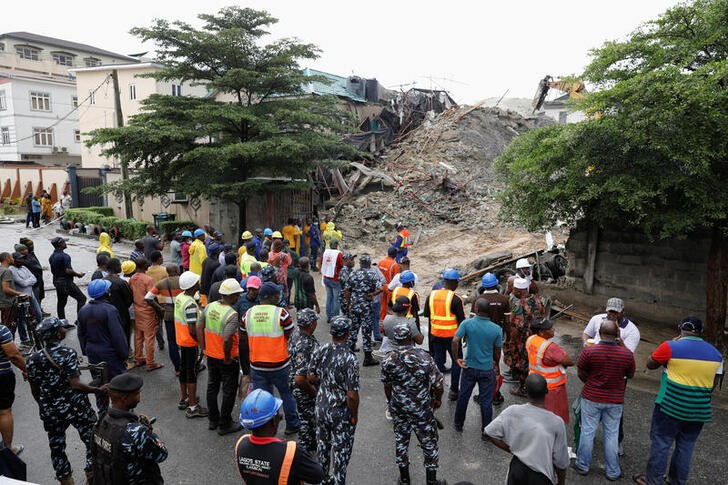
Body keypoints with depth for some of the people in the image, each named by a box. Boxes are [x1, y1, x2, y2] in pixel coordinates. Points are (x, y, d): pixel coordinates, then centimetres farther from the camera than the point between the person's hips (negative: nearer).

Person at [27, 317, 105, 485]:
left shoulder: (33, 359, -7)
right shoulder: (68, 353, -19)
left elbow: (35, 391, 3)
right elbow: (75, 385, -25)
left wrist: (43, 406, 19)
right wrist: (98, 390, -15)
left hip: (50, 412, 4)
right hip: (76, 408, -4)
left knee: (57, 448, 21)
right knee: (92, 441, 15)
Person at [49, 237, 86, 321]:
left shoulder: (51, 257, 10)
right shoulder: (64, 256, -19)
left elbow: (53, 271, 18)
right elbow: (68, 270, -24)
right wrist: (78, 275, -9)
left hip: (56, 282, 9)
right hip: (66, 282, -9)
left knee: (61, 303, 14)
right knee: (81, 298, -3)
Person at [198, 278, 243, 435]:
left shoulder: (210, 306, -3)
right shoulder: (232, 314, -26)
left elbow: (199, 327, 3)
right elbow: (227, 340, -32)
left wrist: (204, 348, 10)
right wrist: (227, 358, -17)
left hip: (211, 356, 7)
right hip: (227, 360, -7)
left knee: (212, 387, 20)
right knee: (229, 391, 9)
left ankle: (213, 420, 36)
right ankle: (224, 425, 20)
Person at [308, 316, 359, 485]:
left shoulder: (320, 351, -11)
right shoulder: (349, 360, -27)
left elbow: (311, 377, 2)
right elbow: (352, 395, -25)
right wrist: (355, 415, -9)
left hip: (321, 406, 6)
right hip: (341, 412, -6)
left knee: (322, 444, 24)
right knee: (341, 450, 14)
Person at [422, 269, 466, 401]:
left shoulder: (431, 295, -2)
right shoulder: (455, 299, -16)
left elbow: (426, 314, 8)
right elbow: (461, 320, -11)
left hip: (435, 334, 4)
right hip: (451, 335, -4)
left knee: (438, 361, 16)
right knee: (457, 361, 12)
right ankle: (453, 390, 13)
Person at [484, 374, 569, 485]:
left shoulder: (513, 411, -16)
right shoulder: (556, 423, -20)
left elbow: (490, 433, -9)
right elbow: (561, 462, -9)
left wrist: (512, 450, 2)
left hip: (517, 468, 2)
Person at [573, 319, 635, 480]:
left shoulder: (588, 351, -19)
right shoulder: (627, 354, -15)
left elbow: (581, 373, -7)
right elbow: (630, 375, 3)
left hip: (591, 398, -1)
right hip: (615, 401, 1)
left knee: (587, 432, 13)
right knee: (611, 435, 15)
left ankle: (582, 466, 27)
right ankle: (613, 472, 28)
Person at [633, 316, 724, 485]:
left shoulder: (670, 347, -13)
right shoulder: (715, 353, 3)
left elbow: (650, 364, 1)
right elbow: (714, 383, 9)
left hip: (671, 406, -5)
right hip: (699, 411, 5)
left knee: (660, 443, 6)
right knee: (686, 446, 17)